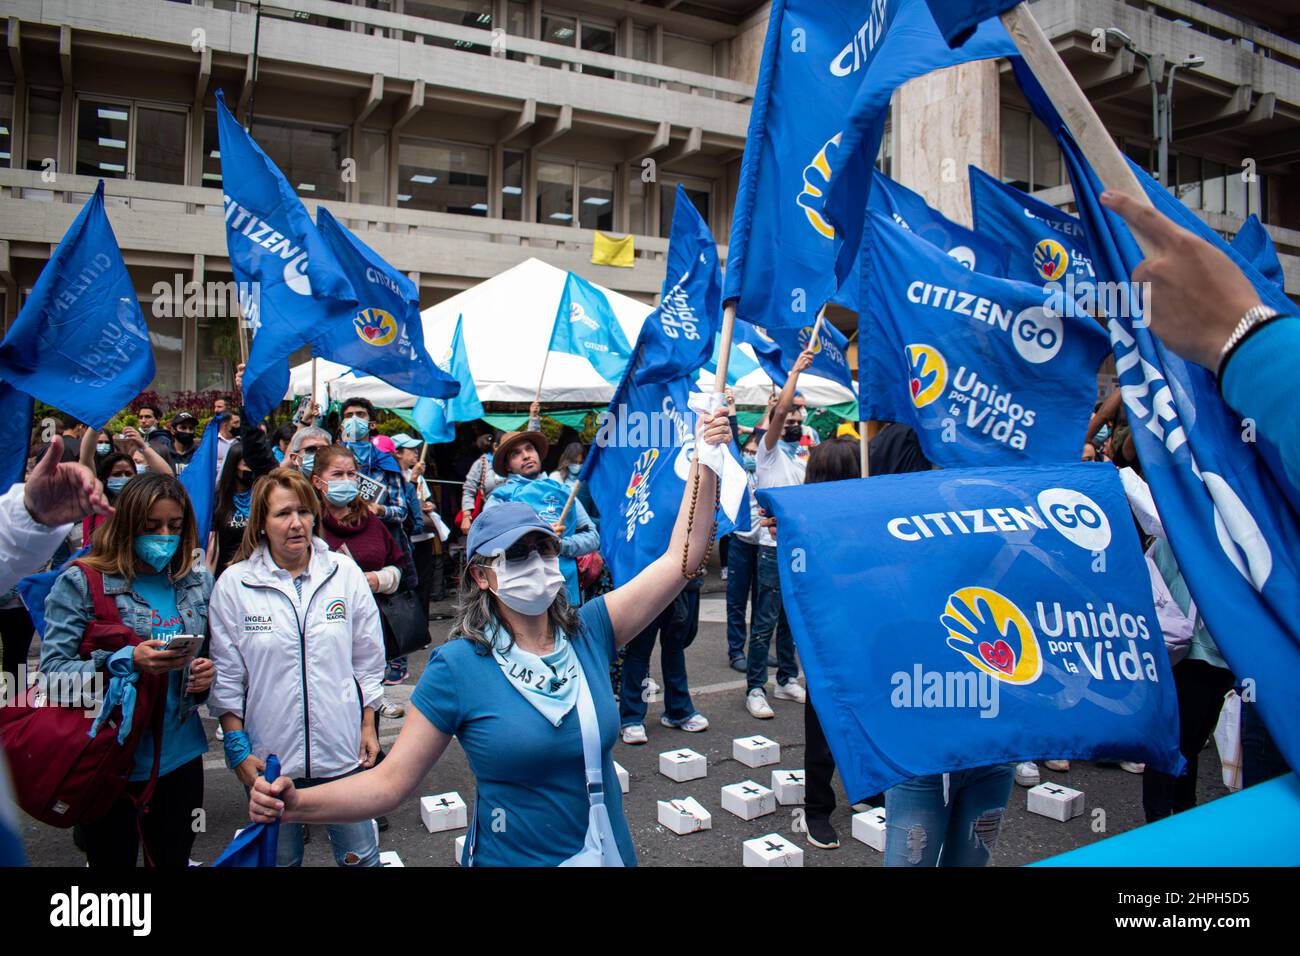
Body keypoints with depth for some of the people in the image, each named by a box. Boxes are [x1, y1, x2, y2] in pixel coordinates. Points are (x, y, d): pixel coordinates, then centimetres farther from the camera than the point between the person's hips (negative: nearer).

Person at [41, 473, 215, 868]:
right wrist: (126, 662, -26)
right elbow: (52, 669, -12)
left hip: (180, 757, 4)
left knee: (174, 859, 17)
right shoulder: (82, 581, -8)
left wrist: (207, 674, -8)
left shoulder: (199, 581, 4)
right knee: (111, 860, 13)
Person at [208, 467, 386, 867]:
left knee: (360, 857, 11)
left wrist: (368, 726, 5)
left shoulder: (345, 573, -3)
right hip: (269, 756, 0)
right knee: (280, 859, 17)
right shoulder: (233, 583, -5)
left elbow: (367, 660, 5)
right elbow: (226, 677, -1)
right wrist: (237, 749, -3)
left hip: (341, 750, 0)